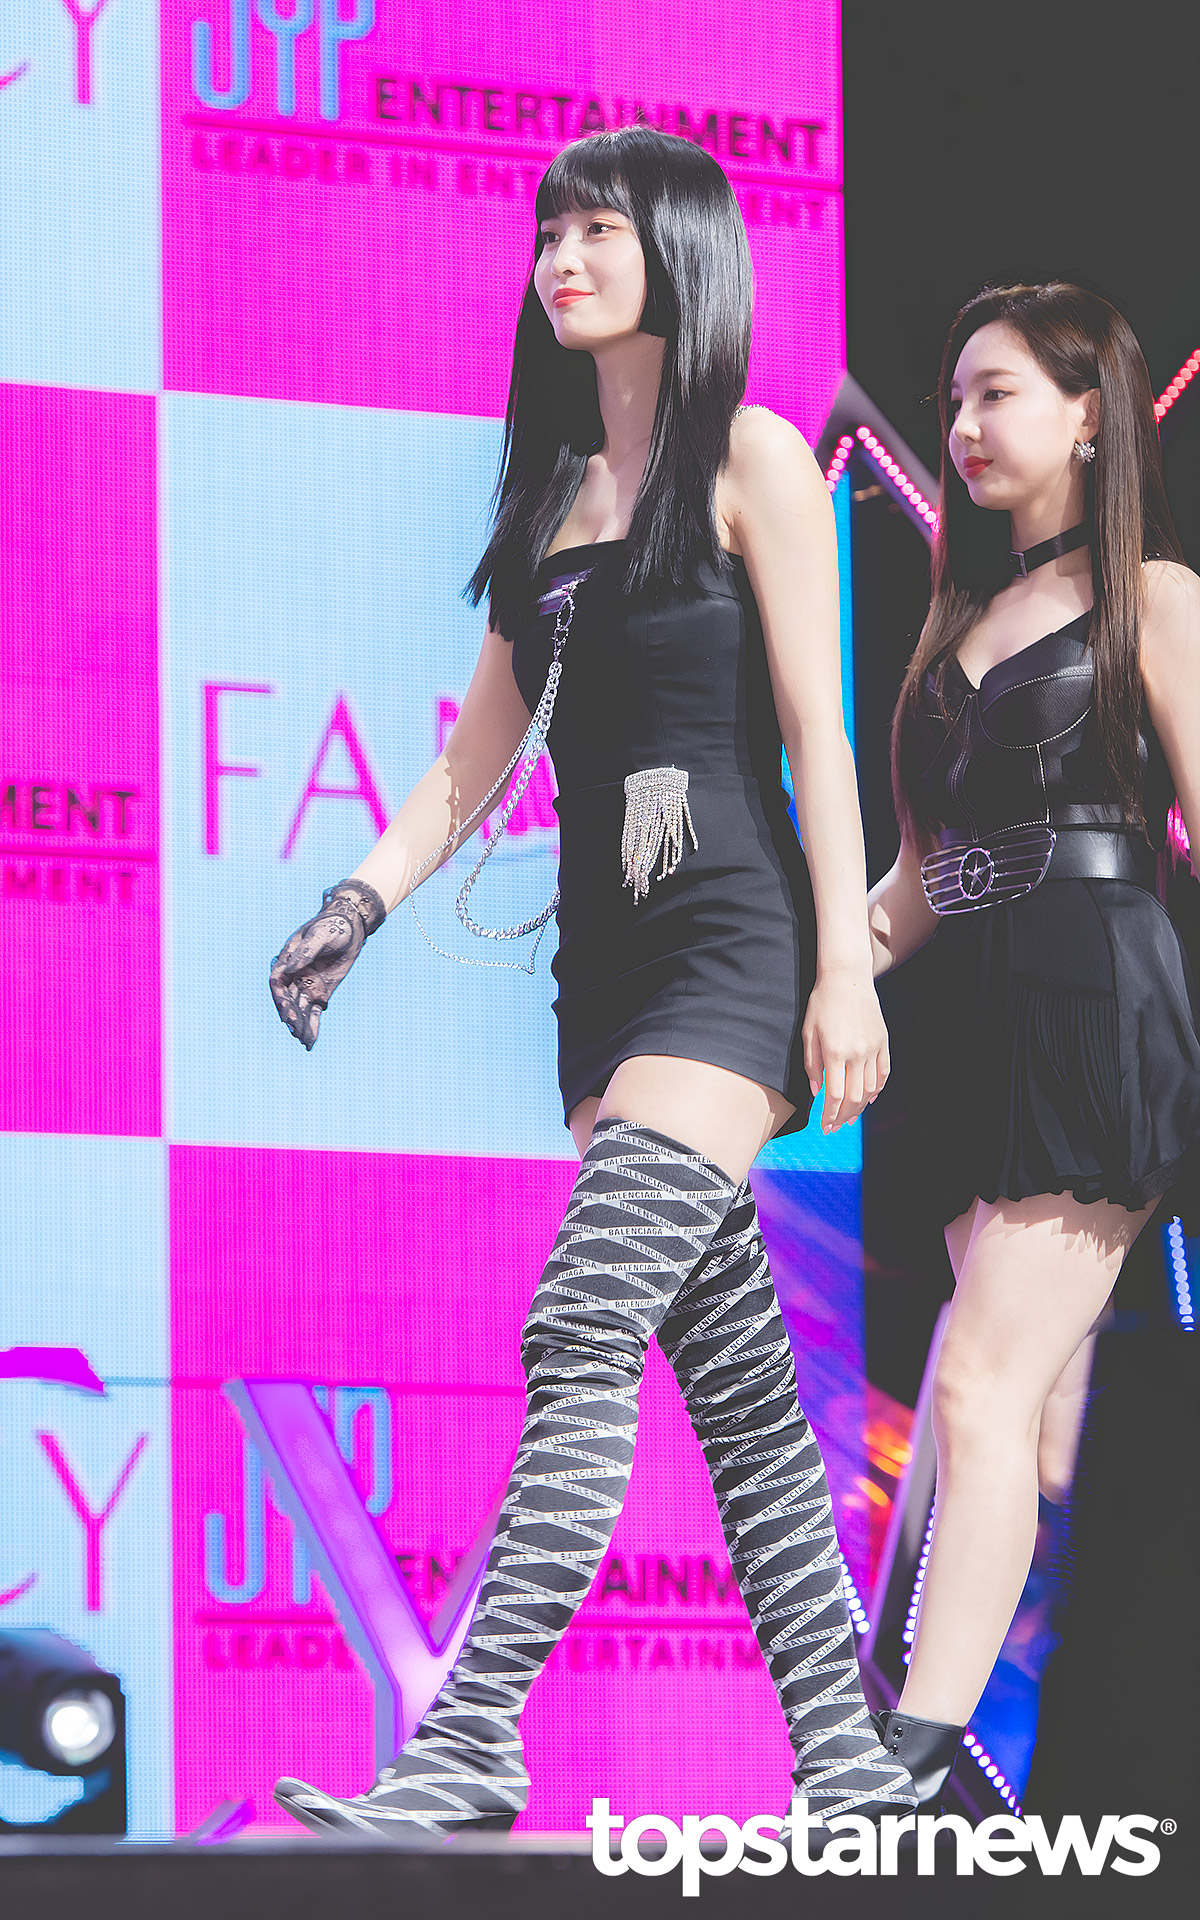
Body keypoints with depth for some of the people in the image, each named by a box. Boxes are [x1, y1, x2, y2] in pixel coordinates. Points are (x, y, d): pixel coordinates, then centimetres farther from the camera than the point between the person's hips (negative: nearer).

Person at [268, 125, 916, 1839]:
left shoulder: (751, 461, -1)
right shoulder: (556, 489, 18)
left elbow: (817, 730, -7)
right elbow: (480, 749, 18)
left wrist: (845, 971, -13)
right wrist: (358, 904, 5)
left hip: (733, 942, -7)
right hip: (606, 956, 7)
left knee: (582, 1331, -18)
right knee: (736, 1374, 5)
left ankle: (470, 1749, -24)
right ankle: (846, 1766, 6)